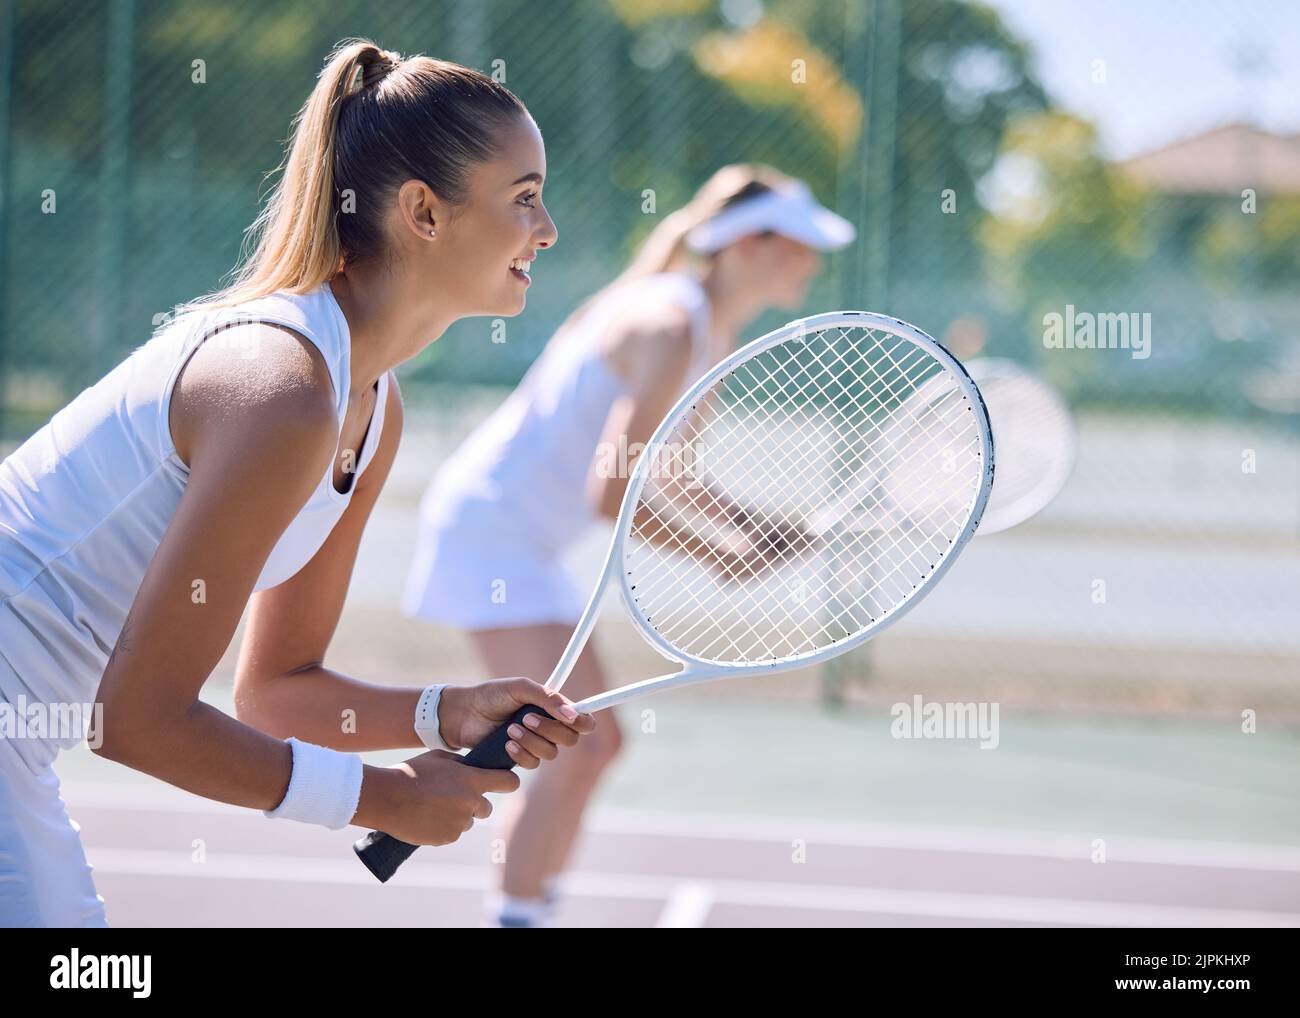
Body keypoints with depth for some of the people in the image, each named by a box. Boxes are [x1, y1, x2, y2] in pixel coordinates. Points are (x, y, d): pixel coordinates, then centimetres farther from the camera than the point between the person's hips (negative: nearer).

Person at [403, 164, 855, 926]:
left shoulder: (716, 339, 9)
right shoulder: (669, 327, -21)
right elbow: (610, 492, -25)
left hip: (524, 545, 10)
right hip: (489, 527, -10)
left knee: (596, 745, 14)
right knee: (580, 748, -15)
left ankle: (528, 908, 21)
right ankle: (516, 916, -10)